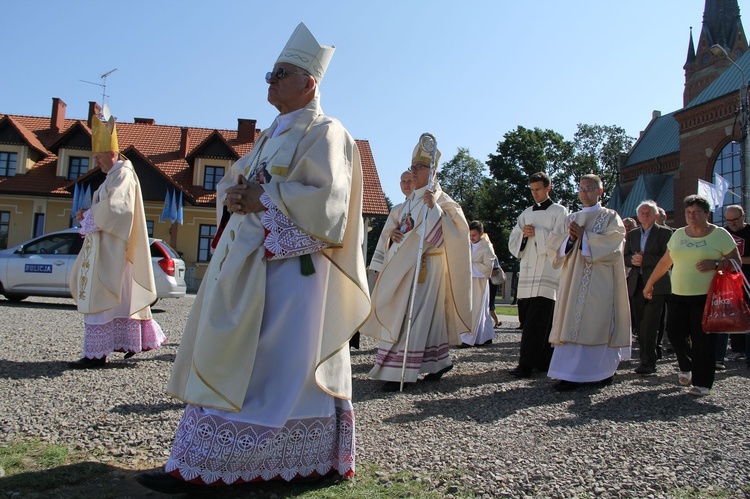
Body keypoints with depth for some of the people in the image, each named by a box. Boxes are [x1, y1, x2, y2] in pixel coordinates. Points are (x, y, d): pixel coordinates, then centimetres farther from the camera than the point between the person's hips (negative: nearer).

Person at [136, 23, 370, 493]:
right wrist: (234, 197, -1)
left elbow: (324, 198, -19)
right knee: (229, 362, 9)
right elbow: (231, 180, 23)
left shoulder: (324, 133, -5)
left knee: (282, 366, -5)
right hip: (249, 263, 9)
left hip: (291, 267, -9)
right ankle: (198, 464, 17)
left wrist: (261, 198, -13)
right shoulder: (271, 135, 23)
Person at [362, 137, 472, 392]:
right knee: (428, 316, 12)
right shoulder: (410, 201, 18)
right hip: (404, 265, 8)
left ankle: (400, 372, -8)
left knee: (412, 316, -10)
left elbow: (455, 229, -18)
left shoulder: (439, 199, -6)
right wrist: (394, 234, 4)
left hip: (426, 266, -8)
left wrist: (434, 207, -27)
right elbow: (399, 227, 26)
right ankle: (439, 362, 24)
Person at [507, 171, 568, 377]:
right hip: (527, 273, 6)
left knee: (536, 321, -11)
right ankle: (542, 361, 13)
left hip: (547, 273, -6)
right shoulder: (527, 213, 21)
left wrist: (537, 233, -10)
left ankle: (526, 364, -14)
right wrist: (523, 234, -3)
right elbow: (513, 243, 16)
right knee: (527, 319, 3)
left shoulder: (559, 211, 6)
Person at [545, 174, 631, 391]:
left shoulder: (610, 217, 5)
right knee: (570, 324, 0)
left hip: (599, 281, -5)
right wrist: (570, 238, -9)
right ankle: (571, 373, 5)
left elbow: (612, 244, -11)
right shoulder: (572, 219, 18)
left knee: (592, 324, -9)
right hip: (573, 279, 5)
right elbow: (555, 246, 10)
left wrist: (584, 236, -12)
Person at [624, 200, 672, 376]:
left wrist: (644, 259, -17)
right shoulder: (632, 234, 16)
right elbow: (625, 258, 12)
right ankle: (646, 360, 16)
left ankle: (648, 363, -7)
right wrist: (633, 259, -9)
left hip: (656, 286, -5)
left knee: (649, 326, -11)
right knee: (641, 326, 7)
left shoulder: (665, 233, 0)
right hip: (636, 286, 5)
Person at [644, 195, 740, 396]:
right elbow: (665, 262, 17)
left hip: (706, 296, -4)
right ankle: (687, 366, 27)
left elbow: (736, 261, -1)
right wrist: (649, 284, 19)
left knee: (703, 340, -3)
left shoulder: (720, 234, 0)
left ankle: (702, 382, 8)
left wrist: (715, 264, -19)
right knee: (674, 332, 0)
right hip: (679, 295, 4)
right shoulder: (678, 234, 12)